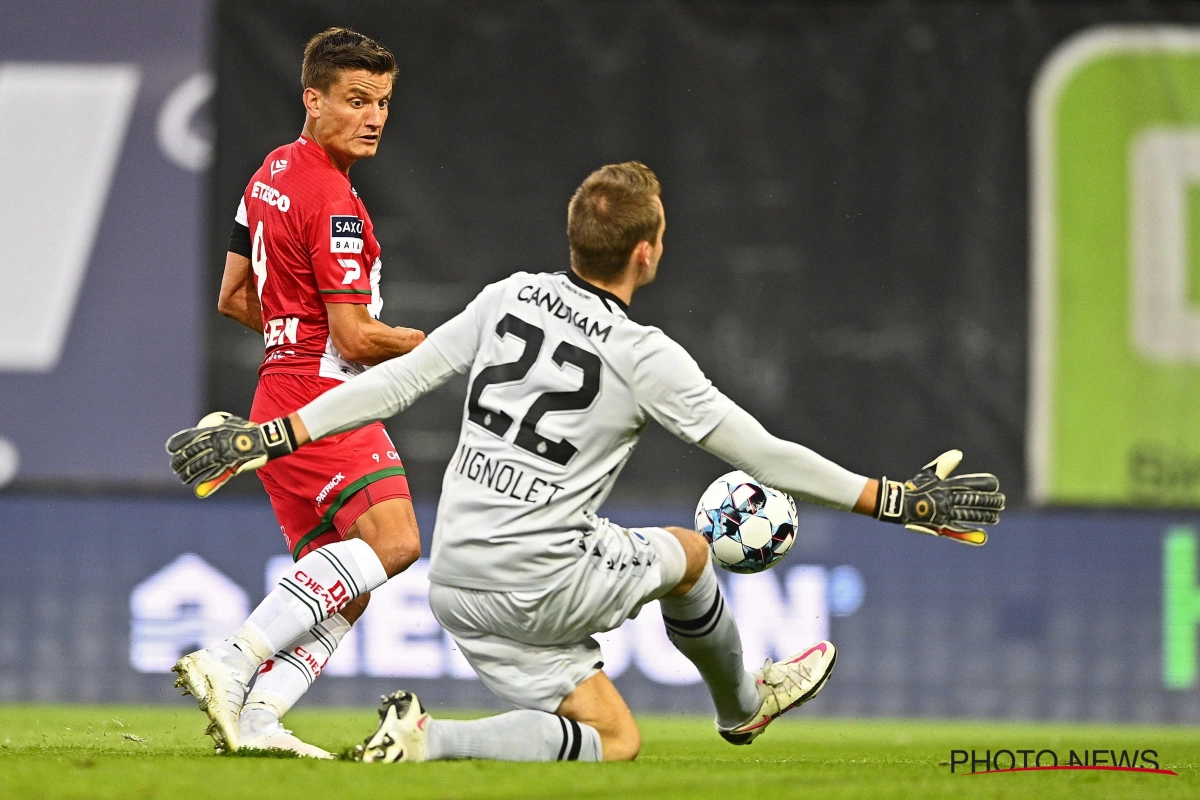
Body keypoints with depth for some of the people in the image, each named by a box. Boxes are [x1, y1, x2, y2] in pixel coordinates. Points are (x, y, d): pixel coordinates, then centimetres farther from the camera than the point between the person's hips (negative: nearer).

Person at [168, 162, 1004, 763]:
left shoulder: (509, 299, 2)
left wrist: (270, 436, 8)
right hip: (543, 584, -5)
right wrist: (897, 500, -1)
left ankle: (426, 734, -3)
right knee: (686, 553, 22)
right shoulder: (646, 358, -12)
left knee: (615, 740, 14)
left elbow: (400, 380, 2)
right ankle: (742, 707, 39)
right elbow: (763, 456, -8)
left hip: (458, 584, 5)